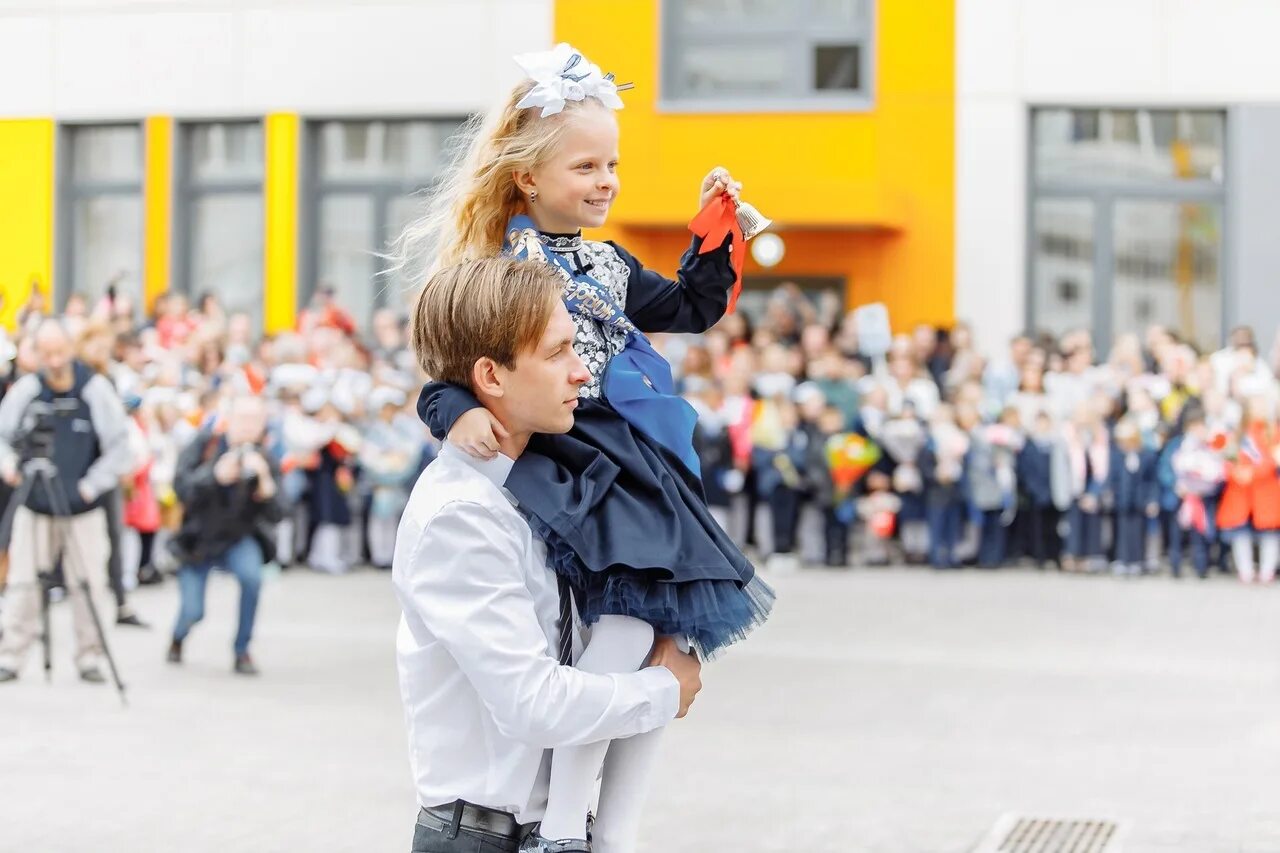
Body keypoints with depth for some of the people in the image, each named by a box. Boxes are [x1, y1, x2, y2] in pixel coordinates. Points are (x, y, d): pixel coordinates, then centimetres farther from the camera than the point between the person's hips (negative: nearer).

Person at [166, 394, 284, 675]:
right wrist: (217, 475, -39)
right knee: (192, 611, -7)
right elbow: (182, 487, -23)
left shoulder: (262, 459, -10)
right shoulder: (204, 444, -13)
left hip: (238, 538, 1)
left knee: (252, 576, -30)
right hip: (198, 537, -1)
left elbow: (273, 515, -16)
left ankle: (242, 651, -10)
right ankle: (178, 637, 33)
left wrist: (265, 482, -35)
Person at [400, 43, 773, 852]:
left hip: (632, 459, 8)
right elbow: (442, 368, -7)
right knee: (631, 610, -25)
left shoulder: (611, 265, 17)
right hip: (554, 460, -8)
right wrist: (458, 413, -28)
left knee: (669, 634, 3)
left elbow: (692, 307, 27)